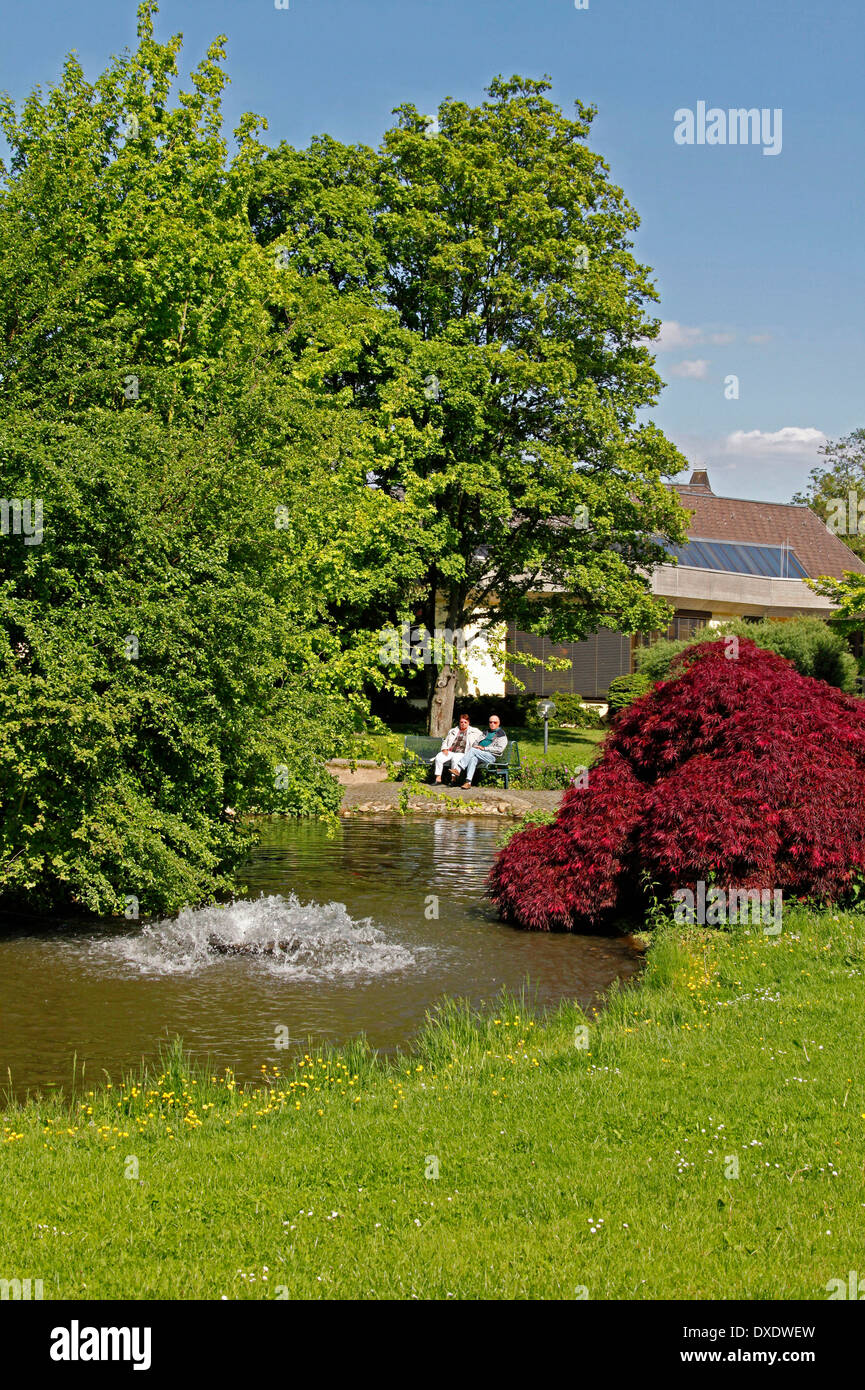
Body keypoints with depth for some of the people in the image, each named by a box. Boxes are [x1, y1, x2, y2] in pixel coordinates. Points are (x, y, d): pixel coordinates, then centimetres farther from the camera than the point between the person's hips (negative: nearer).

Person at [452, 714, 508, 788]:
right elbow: (476, 742, 28)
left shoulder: (501, 735, 7)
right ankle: (468, 782, -44)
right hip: (478, 754, 5)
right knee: (473, 759, -32)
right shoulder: (486, 733, 29)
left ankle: (458, 769, -33)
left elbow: (500, 749, -7)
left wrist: (484, 748, -12)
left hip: (491, 756, -5)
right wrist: (475, 746, 2)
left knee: (473, 750, -28)